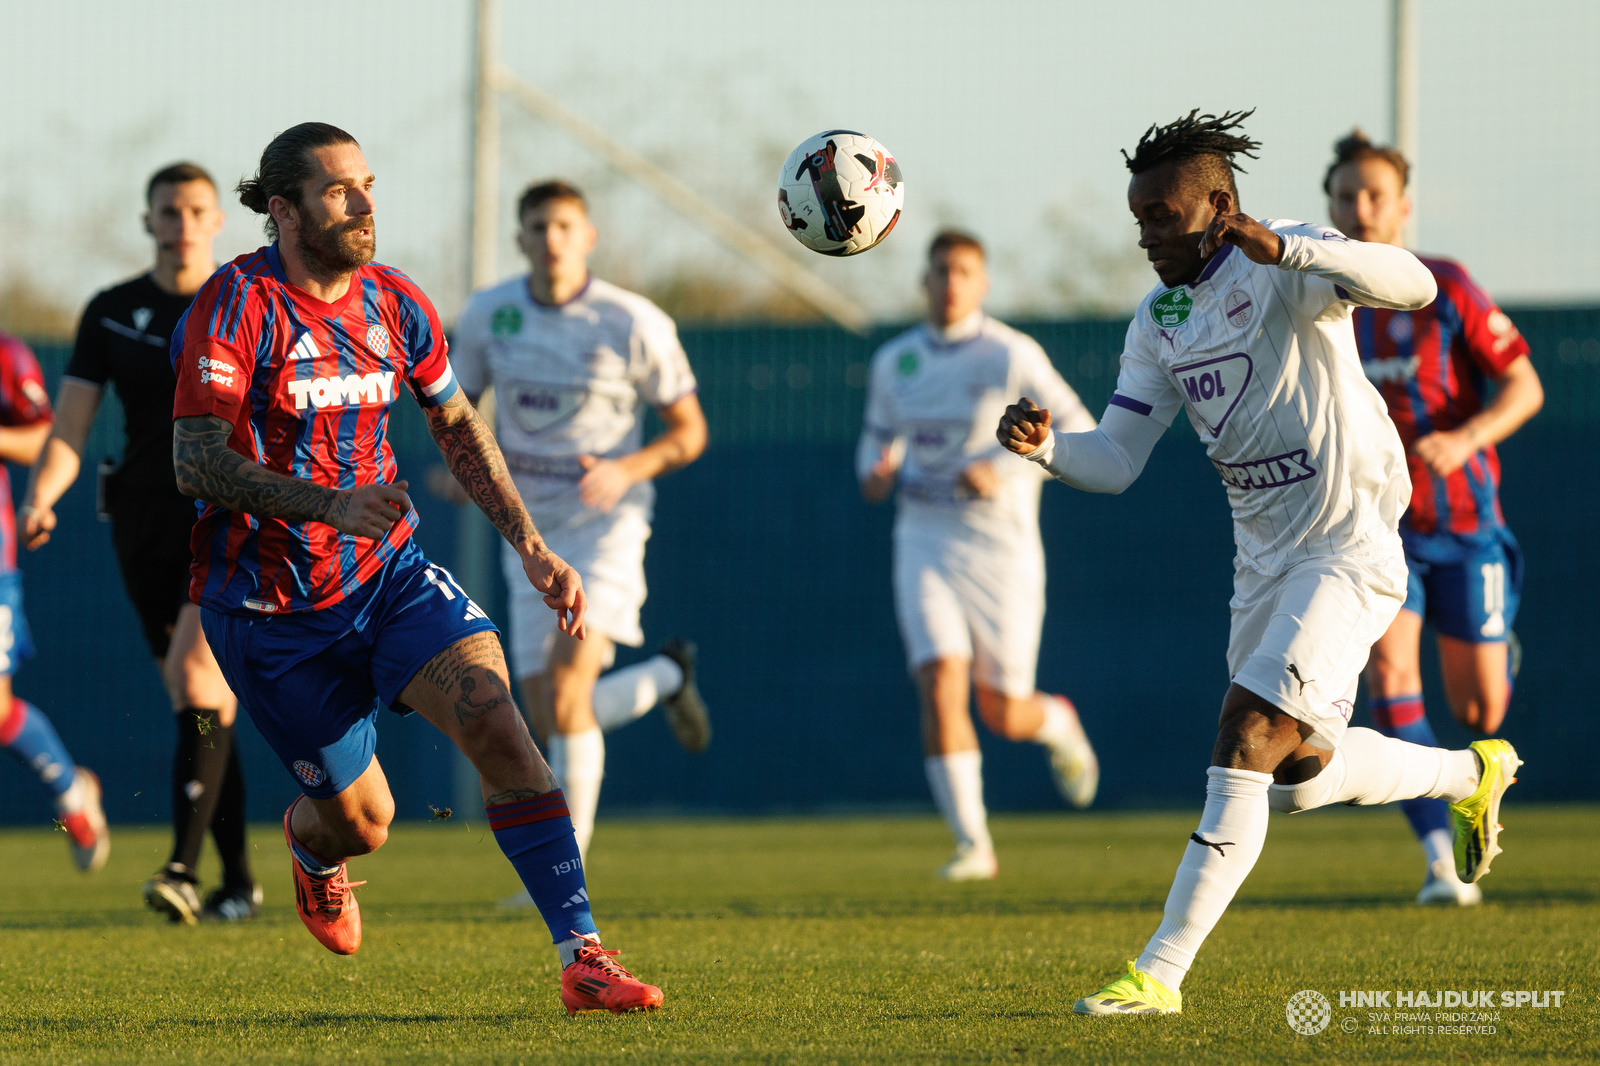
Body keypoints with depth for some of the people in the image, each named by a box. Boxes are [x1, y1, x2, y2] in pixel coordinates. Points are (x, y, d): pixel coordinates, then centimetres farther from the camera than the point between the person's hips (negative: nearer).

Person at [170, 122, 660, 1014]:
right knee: (361, 821, 2)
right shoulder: (236, 307, -16)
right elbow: (196, 463, -23)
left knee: (495, 720, -22)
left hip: (388, 573, 4)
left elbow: (458, 427, 17)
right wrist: (330, 503, -36)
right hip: (272, 607, -4)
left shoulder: (394, 303, 2)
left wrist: (532, 546, 8)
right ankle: (310, 846, 43)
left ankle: (583, 956, -24)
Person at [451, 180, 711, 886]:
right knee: (550, 722, 3)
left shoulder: (635, 324, -9)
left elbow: (689, 430, -1)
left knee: (567, 687, -22)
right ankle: (664, 678, 33)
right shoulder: (487, 315, 0)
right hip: (530, 532, 5)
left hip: (605, 525, -5)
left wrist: (629, 469, -20)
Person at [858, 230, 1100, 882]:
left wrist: (1004, 470, -22)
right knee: (940, 686, -17)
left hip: (1000, 551, -3)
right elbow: (879, 436, 22)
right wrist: (875, 474, -2)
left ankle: (1058, 725, 41)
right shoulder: (893, 363, 6)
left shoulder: (1012, 357, -8)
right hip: (923, 547, 3)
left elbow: (1076, 432, -9)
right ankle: (972, 845, -12)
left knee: (1004, 716, 3)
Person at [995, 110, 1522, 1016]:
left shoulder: (1285, 271, -16)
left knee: (1246, 743, -18)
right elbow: (1117, 460, 6)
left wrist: (1281, 249, -48)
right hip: (1265, 559, 9)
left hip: (1347, 552, -9)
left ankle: (1162, 972, -17)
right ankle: (1474, 775, 43)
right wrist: (1046, 446, -16)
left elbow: (1414, 286, -35)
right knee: (1301, 771, 17)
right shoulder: (1160, 322, 6)